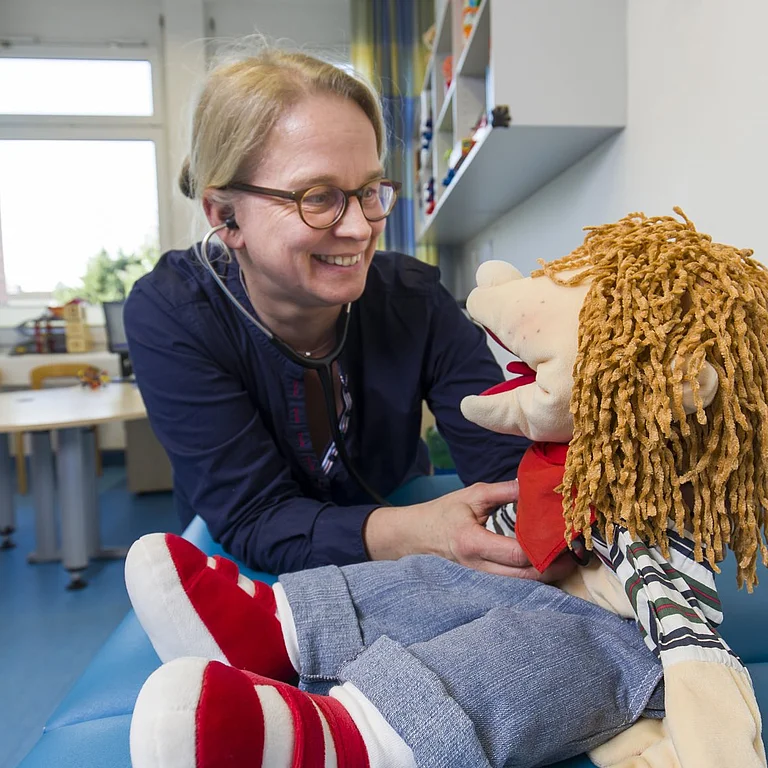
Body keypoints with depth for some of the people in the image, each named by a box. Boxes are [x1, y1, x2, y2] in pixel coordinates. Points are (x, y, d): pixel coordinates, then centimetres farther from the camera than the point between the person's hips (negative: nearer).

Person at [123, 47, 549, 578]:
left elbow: (507, 461, -21)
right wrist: (417, 535, -42)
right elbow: (253, 520, -26)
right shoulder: (169, 319, -22)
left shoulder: (415, 300, -17)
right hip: (248, 584, 0)